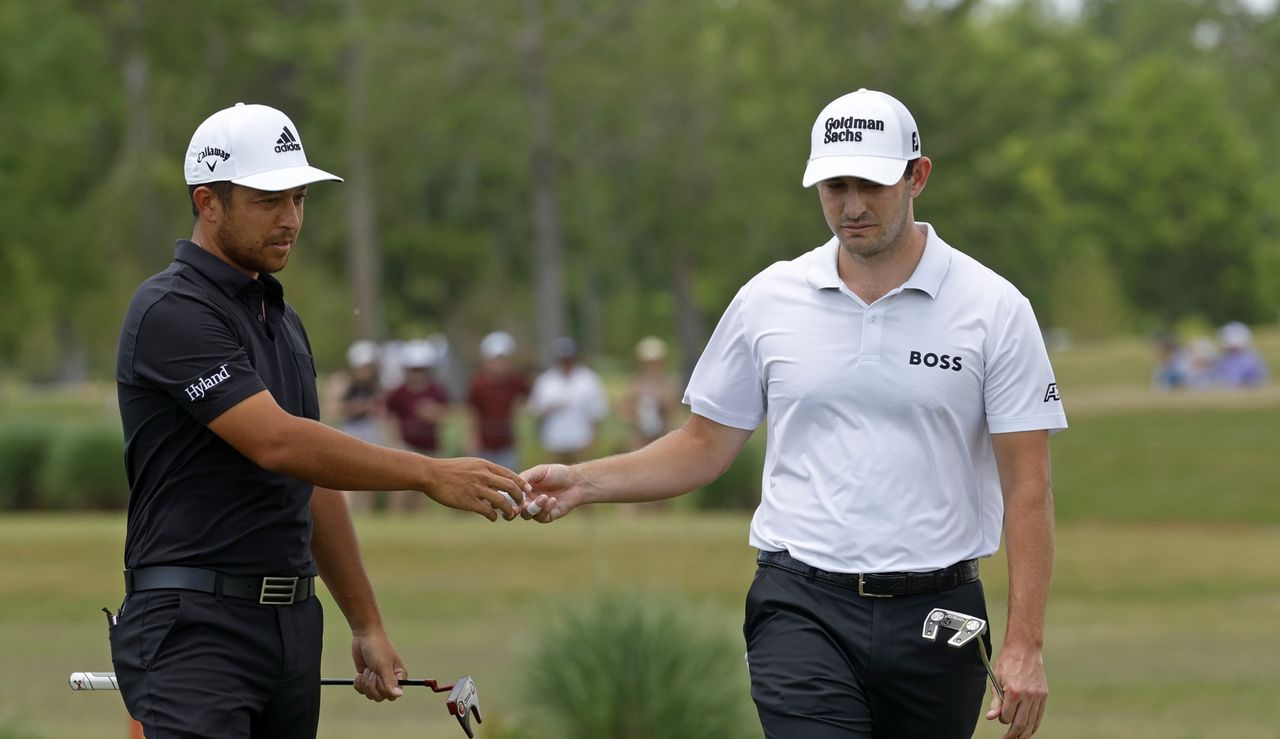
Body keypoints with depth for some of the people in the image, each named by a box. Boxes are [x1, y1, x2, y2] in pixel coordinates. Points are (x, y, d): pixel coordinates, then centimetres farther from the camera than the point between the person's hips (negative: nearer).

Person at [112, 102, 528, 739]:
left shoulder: (282, 320, 18)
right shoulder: (173, 311, -12)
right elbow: (276, 443, -22)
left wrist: (366, 625, 21)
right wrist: (431, 475, -22)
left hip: (291, 626, 9)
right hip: (194, 629, -9)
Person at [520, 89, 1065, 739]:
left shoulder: (994, 308, -1)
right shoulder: (767, 300, 6)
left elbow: (1026, 486, -3)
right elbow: (705, 447, 14)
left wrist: (1024, 644, -10)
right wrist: (581, 483, -1)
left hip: (936, 612, 0)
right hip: (803, 611, 0)